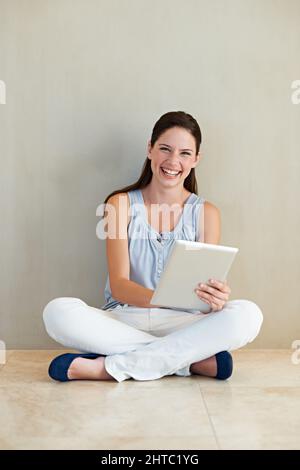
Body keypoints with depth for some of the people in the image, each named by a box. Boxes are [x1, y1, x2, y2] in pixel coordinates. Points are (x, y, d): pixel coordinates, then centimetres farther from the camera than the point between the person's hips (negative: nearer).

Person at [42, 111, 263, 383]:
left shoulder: (206, 213, 4)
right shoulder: (122, 204, 1)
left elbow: (205, 289, 1)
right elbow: (118, 285, -9)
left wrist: (216, 299, -26)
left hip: (180, 323, 1)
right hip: (123, 319, 0)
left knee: (248, 315, -27)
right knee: (58, 311, -29)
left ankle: (110, 367, -24)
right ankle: (191, 361, -22)